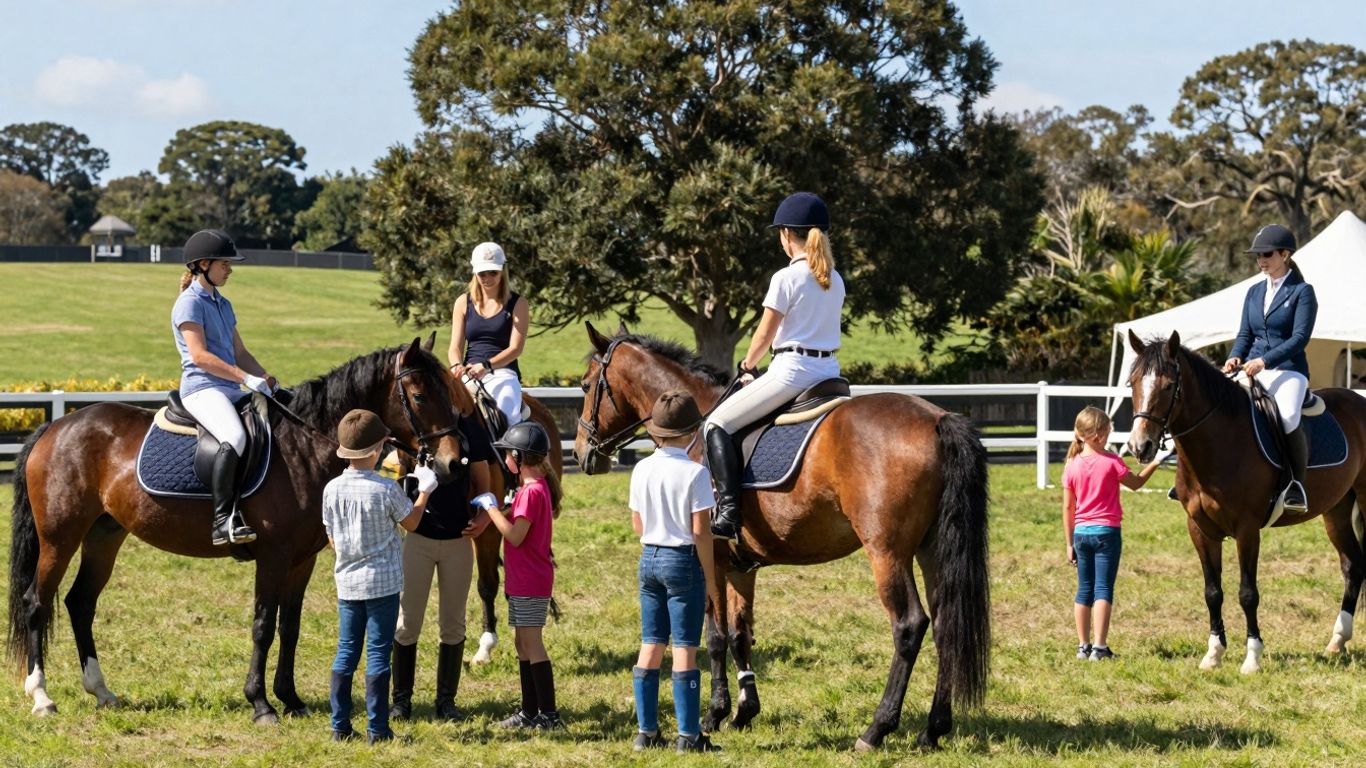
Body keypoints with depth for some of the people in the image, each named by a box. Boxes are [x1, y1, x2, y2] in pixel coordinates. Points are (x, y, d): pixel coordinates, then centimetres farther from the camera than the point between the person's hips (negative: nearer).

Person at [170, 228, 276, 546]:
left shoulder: (223, 304, 22)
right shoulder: (190, 303, -6)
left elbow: (239, 353, 24)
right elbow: (199, 355, -16)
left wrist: (268, 380, 8)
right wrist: (246, 378, -20)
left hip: (231, 390, 10)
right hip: (201, 388, -10)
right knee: (235, 438, -35)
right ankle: (224, 519, -37)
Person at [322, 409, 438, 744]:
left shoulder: (332, 489, -3)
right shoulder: (387, 490, -15)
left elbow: (332, 539, 6)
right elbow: (411, 523, 2)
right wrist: (425, 491, 15)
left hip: (347, 583, 4)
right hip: (383, 583, -4)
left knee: (346, 653, 11)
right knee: (378, 654, 1)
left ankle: (340, 726, 12)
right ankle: (377, 729, 2)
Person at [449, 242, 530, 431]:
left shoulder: (517, 304, 6)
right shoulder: (464, 302, 14)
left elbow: (515, 348, -3)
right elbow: (455, 346, 10)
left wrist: (487, 365, -21)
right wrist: (456, 365, -14)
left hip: (502, 372, -2)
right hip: (469, 373, 3)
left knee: (509, 414, -32)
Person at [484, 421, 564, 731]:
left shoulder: (532, 491, -18)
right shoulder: (537, 487, 13)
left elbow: (515, 536, -22)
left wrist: (491, 508, -16)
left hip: (530, 581, -10)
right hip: (521, 580, 10)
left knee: (531, 641, -8)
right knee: (522, 641, 14)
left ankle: (548, 713, -7)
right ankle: (530, 711, 18)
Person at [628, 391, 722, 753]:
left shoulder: (642, 470, 2)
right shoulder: (694, 472, -15)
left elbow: (637, 523, 9)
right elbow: (700, 531, -15)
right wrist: (710, 576, -6)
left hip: (649, 559, 5)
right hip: (683, 561, -5)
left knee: (650, 646, 11)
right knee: (685, 649, -2)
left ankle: (646, 730, 14)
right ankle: (689, 734, -1)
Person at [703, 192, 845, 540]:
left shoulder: (786, 278, -10)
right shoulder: (835, 281, 12)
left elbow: (765, 335, -7)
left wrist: (747, 367, 13)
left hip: (793, 370, -8)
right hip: (830, 369, 8)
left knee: (717, 425, -2)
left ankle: (729, 512, -14)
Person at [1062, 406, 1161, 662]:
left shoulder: (1072, 466, 2)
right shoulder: (1111, 462, -10)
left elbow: (1068, 508, 5)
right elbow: (1136, 483, 5)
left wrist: (1069, 543, 10)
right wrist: (1154, 464, 18)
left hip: (1080, 533, 4)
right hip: (1107, 531, -4)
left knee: (1084, 590, 12)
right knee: (1103, 589, -4)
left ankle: (1083, 646, 14)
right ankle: (1099, 647, -10)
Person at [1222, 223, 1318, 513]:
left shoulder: (1302, 292, -1)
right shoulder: (1254, 292, 17)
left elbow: (1300, 337, -11)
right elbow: (1245, 334, 16)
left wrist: (1264, 361, -22)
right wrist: (1235, 357, -7)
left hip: (1288, 370, -6)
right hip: (1252, 370, 6)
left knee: (1288, 416, -36)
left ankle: (1297, 485, -21)